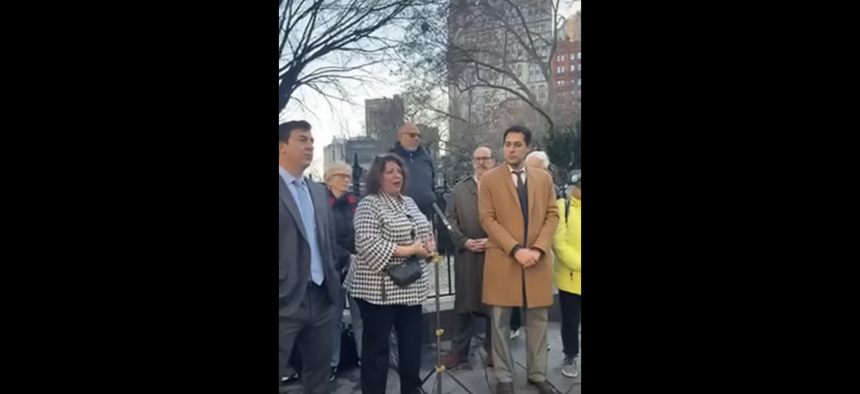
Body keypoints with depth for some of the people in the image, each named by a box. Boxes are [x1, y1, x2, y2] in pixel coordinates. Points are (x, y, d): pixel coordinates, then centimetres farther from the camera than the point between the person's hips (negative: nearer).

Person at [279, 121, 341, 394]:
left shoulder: (318, 191, 14)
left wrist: (331, 276, 11)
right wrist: (282, 281, -16)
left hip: (321, 296, 7)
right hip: (286, 299, -7)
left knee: (319, 371, 18)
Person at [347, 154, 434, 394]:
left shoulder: (409, 202, 13)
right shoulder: (369, 205, -11)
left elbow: (424, 231, 21)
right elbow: (368, 245, -21)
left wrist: (427, 245, -2)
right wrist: (407, 250, -20)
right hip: (379, 288, -7)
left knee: (412, 341, 15)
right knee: (376, 345, 3)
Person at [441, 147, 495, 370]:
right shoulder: (459, 190, 10)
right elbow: (450, 220, 5)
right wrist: (464, 241, -8)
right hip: (466, 255, 1)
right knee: (466, 304, 6)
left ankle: (493, 350, 20)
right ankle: (459, 351, 15)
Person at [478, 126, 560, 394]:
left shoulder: (544, 178, 9)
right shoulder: (489, 179, 0)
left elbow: (552, 215, 5)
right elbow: (487, 219, -6)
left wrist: (538, 249, -10)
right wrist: (516, 249, -15)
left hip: (538, 260, 2)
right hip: (503, 260, -2)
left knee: (538, 320, 10)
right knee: (501, 322, 5)